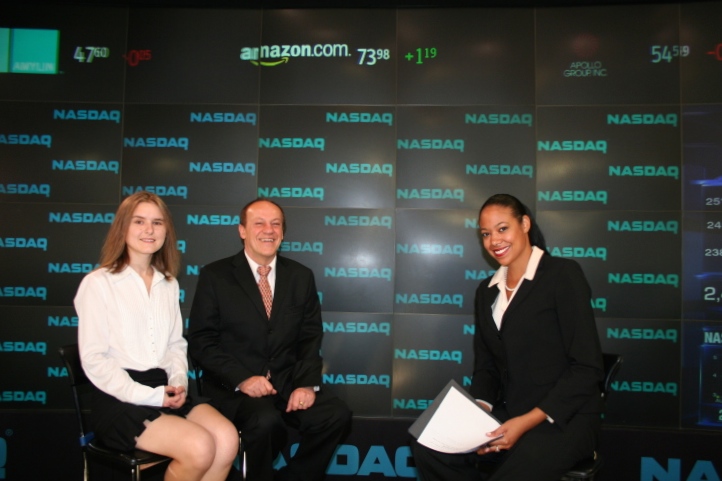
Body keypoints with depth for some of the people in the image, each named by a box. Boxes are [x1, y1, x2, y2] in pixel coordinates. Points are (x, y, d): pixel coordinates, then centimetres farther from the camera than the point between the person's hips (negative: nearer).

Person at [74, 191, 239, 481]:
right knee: (199, 446, -26)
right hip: (120, 399, -5)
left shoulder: (169, 284, 15)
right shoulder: (98, 283, -4)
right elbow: (94, 361, -8)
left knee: (227, 438, -21)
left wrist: (178, 383, -3)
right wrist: (149, 396, -15)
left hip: (163, 390, 5)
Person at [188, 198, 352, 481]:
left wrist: (308, 383, -10)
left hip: (288, 382, 4)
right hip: (233, 386, -3)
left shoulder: (301, 276, 8)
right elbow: (201, 342, -4)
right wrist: (242, 379, -17)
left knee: (336, 415, -20)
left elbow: (311, 337, 7)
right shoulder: (215, 276, 0)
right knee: (266, 422, -32)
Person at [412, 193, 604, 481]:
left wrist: (527, 422, -18)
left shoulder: (563, 274, -6)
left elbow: (587, 367, -12)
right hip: (508, 414, 5)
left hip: (563, 419, -5)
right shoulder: (487, 290, 13)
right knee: (429, 449, -16)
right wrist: (480, 409, -8)